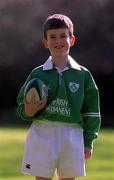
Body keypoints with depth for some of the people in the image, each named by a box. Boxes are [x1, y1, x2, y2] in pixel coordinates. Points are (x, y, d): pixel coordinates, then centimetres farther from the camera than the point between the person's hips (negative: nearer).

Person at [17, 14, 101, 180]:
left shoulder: (83, 74, 3)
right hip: (42, 134, -1)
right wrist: (28, 111, -15)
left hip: (72, 136, 1)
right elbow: (22, 107, 8)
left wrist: (88, 142, 5)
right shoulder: (38, 74, 2)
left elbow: (91, 112, 7)